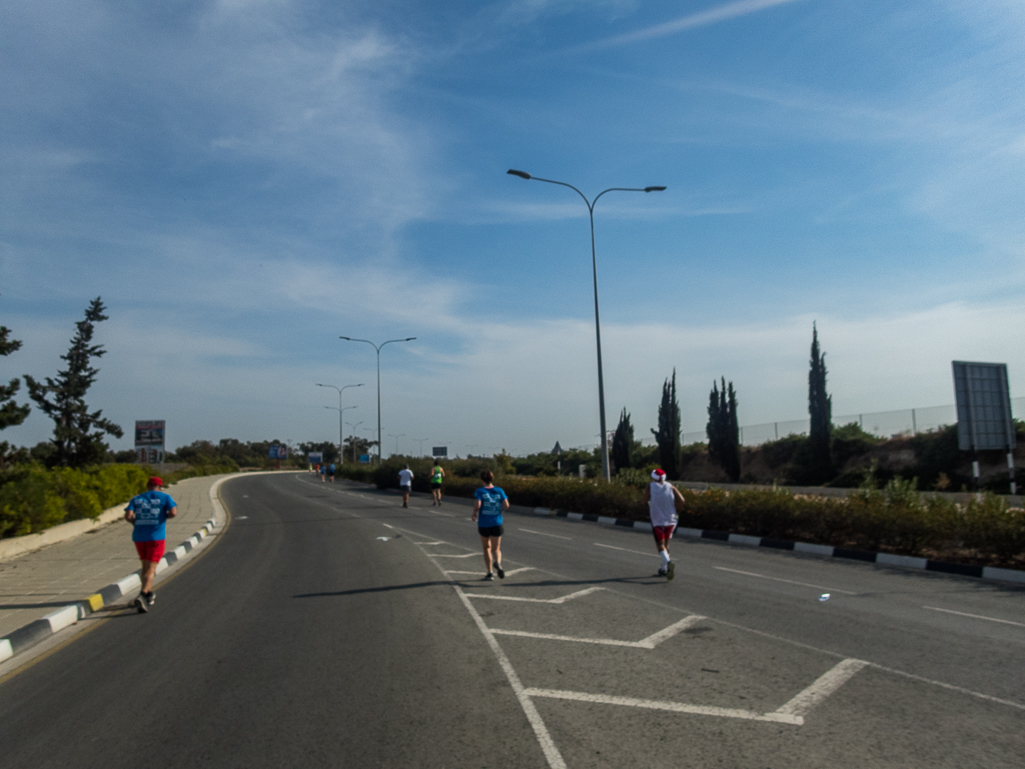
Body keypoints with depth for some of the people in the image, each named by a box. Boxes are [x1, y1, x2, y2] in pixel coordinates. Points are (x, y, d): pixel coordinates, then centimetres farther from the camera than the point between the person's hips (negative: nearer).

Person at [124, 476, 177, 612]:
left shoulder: (136, 499, 10)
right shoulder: (165, 497, 2)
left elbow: (128, 516, -4)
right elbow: (173, 513, -13)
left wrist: (136, 523, 14)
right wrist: (165, 516, 8)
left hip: (139, 537, 4)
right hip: (156, 537, -4)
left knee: (145, 565, 22)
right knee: (151, 569, -4)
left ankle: (149, 593, 30)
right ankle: (141, 596, -23)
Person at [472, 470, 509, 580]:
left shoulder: (479, 492, -6)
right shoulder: (499, 491, 1)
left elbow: (477, 505, -20)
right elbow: (506, 506, -5)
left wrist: (474, 514, -1)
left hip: (484, 524, -1)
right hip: (497, 524, 1)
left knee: (487, 548, 17)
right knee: (496, 549, 4)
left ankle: (490, 572, 20)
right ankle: (497, 563, -28)